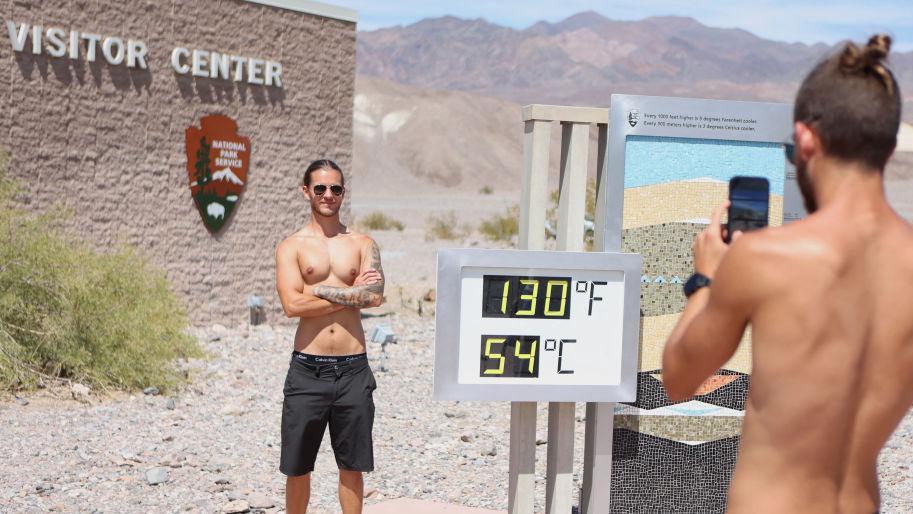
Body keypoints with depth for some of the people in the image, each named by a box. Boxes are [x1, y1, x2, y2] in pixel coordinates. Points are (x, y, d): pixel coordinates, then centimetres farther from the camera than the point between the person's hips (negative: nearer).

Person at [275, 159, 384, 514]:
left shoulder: (363, 244, 7)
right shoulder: (291, 247, 2)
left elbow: (374, 296, -10)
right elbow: (292, 305, -13)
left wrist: (317, 289, -11)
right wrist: (351, 292, -9)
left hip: (353, 368, 1)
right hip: (307, 368, -1)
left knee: (352, 465, 9)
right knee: (297, 467, 8)